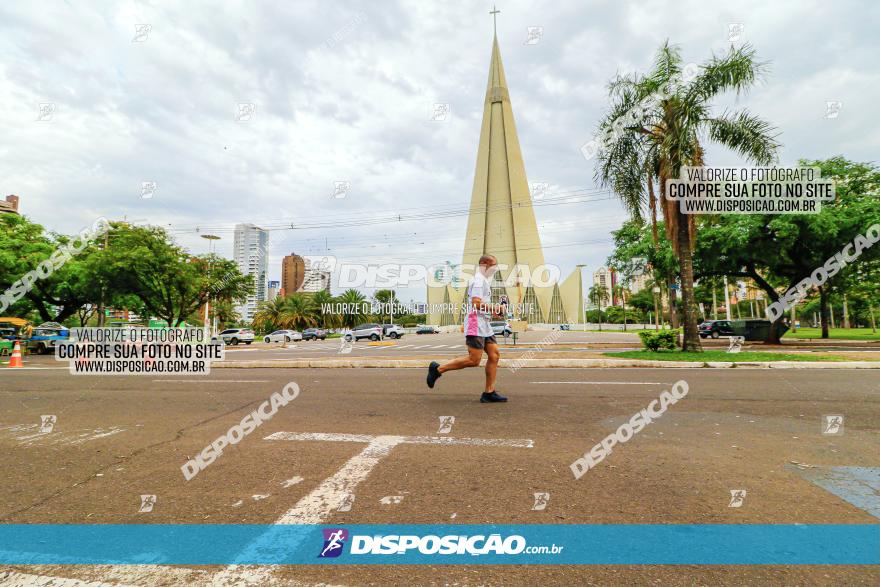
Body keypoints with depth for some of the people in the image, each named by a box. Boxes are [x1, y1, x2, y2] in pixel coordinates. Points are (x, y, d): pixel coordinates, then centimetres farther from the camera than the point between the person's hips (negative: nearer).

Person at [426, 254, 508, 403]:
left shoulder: (485, 281, 23)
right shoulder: (478, 280, -10)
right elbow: (476, 303, -22)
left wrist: (496, 309, 15)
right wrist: (495, 308, -13)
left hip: (484, 324, 10)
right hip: (475, 323, -10)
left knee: (494, 355, 3)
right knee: (473, 360, -11)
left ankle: (489, 393, 7)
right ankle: (438, 369, 0)